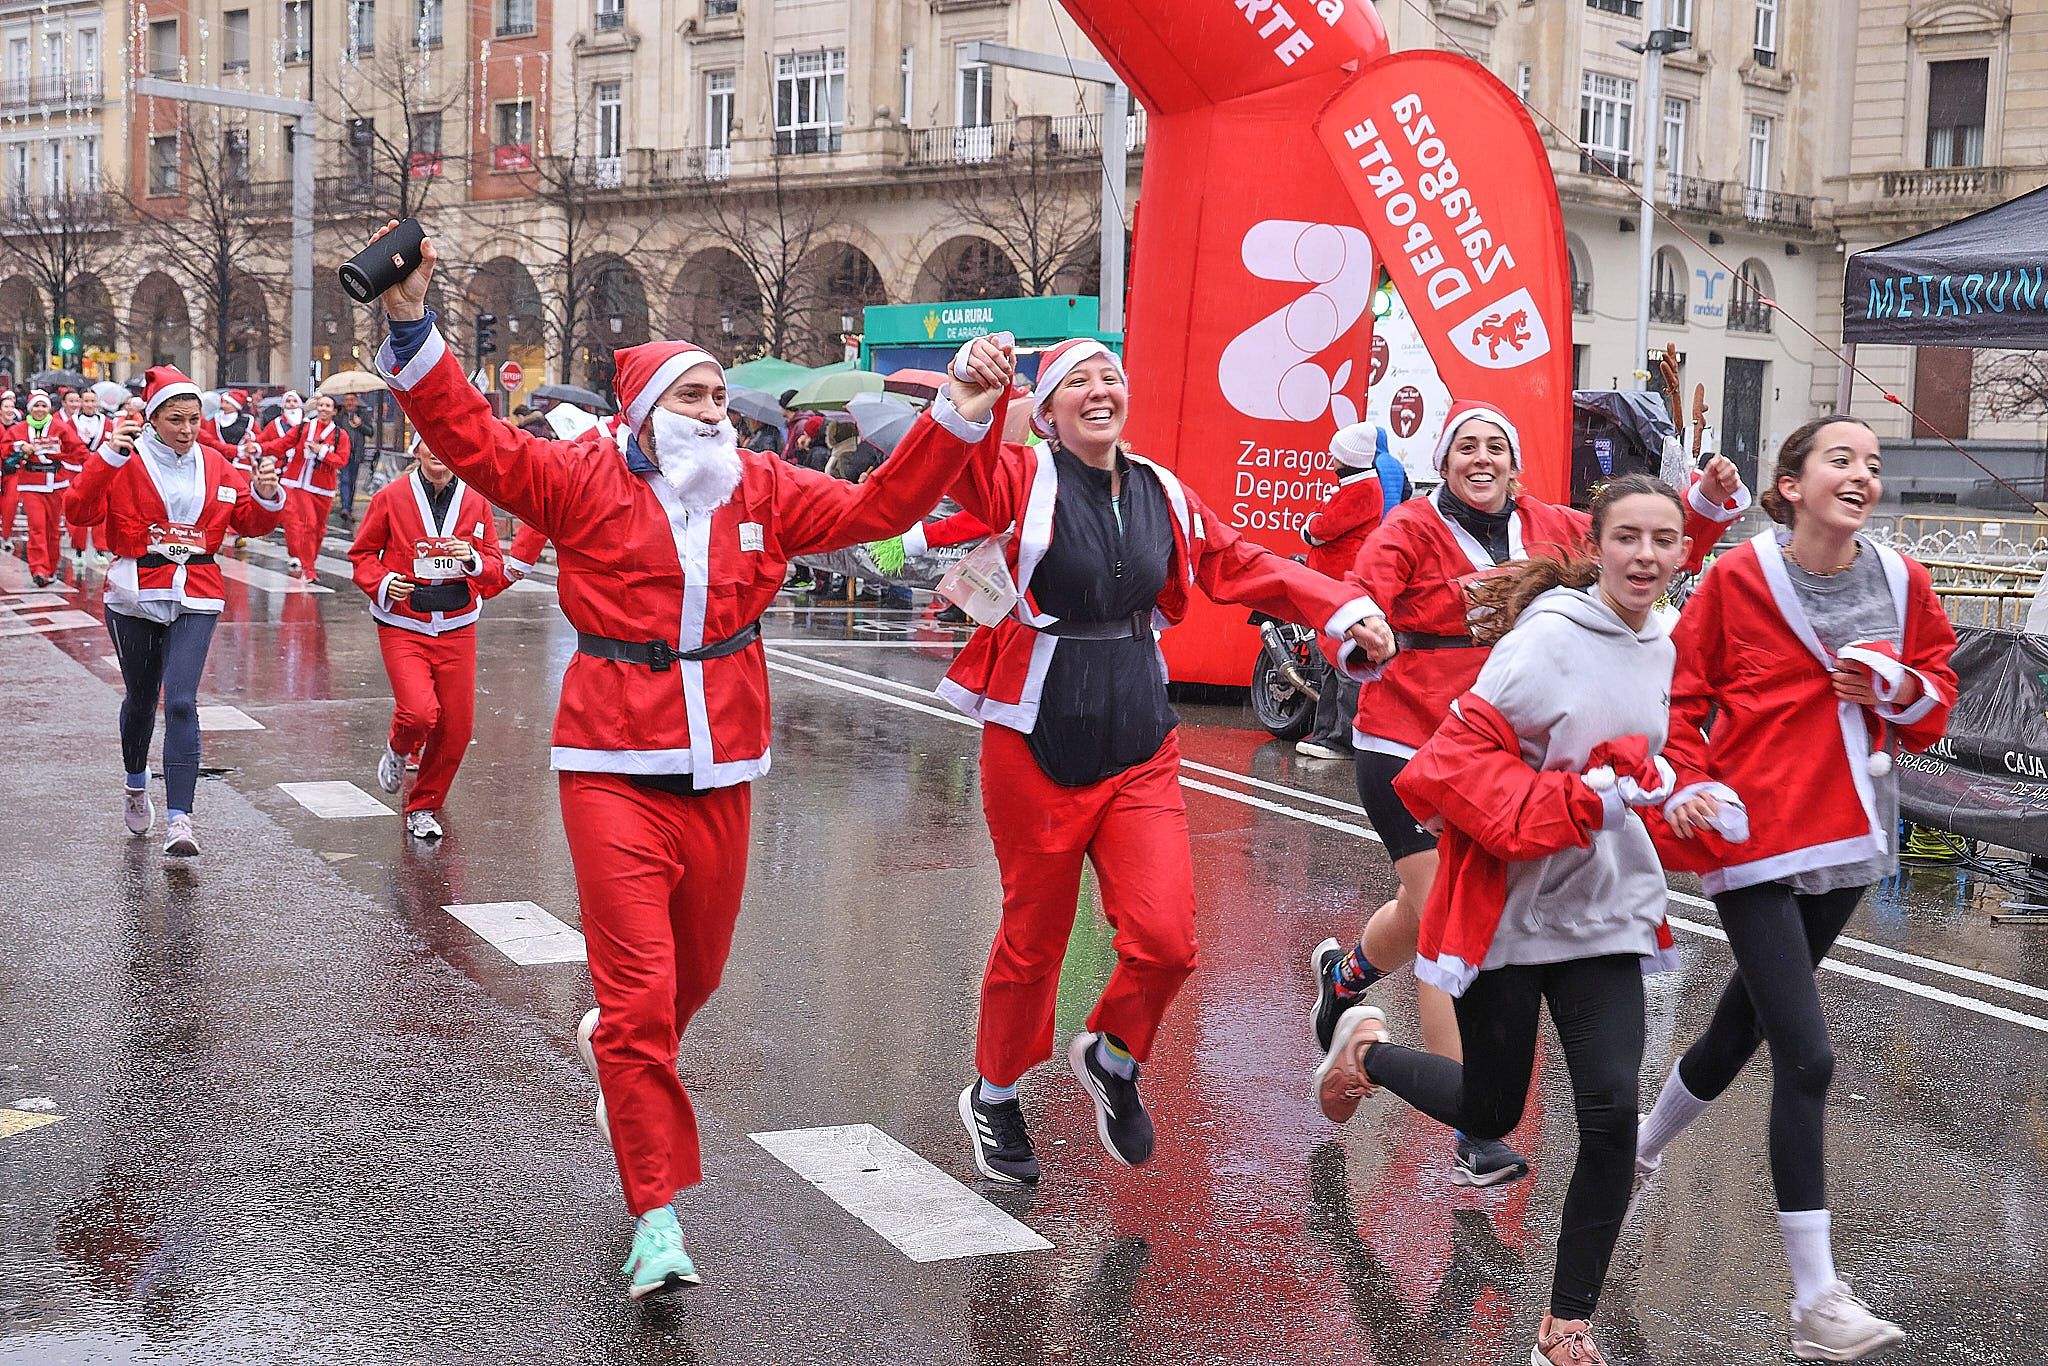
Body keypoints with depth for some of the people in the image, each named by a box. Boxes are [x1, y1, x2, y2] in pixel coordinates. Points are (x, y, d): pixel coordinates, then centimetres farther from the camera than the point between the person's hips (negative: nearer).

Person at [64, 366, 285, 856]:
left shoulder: (214, 465, 5)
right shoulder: (126, 462, -6)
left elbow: (250, 522, 13)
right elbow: (79, 511, -18)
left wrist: (266, 496, -8)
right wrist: (108, 457, -28)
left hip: (195, 599, 1)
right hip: (134, 596, 0)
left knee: (181, 703, -14)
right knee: (140, 699, 16)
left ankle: (180, 818, -18)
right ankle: (136, 787, 44)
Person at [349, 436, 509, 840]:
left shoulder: (476, 503, 5)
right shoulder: (390, 498, -2)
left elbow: (496, 571, 8)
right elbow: (362, 553, 7)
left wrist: (473, 559, -13)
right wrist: (382, 583, -12)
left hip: (457, 629, 3)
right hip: (403, 626, -3)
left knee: (456, 728, 1)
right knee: (420, 711, -22)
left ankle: (424, 807, 22)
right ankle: (398, 750, 16)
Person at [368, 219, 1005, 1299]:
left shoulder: (760, 490, 8)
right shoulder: (584, 482, -3)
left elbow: (876, 507, 9)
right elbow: (474, 440, -9)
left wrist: (957, 422, 2)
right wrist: (412, 331, -20)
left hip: (722, 767, 5)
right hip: (616, 768, -4)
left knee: (697, 969, 17)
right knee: (640, 986, -10)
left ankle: (616, 1048, 53)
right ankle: (657, 1216, -2)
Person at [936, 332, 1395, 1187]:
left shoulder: (1165, 496, 8)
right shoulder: (1023, 482, -8)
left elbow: (1241, 565, 15)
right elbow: (970, 474, -29)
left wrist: (1344, 610, 5)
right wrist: (967, 401, -51)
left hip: (1140, 749, 4)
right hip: (1037, 746, -4)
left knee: (1166, 938, -8)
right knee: (1033, 938, 8)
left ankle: (1112, 1057, 24)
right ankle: (993, 1096, 32)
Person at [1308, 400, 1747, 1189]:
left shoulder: (1548, 530, 2)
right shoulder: (1412, 529, -10)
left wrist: (1710, 502, -10)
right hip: (1407, 752, -5)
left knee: (1428, 914, 22)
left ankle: (1343, 973, 56)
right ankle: (1473, 1138, -2)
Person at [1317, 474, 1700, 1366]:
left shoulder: (1658, 649, 5)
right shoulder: (1549, 638, -18)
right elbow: (1460, 760, -22)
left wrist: (1647, 781, 5)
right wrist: (1581, 797, -24)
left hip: (1606, 913, 5)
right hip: (1510, 910, -5)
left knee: (1612, 1115, -8)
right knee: (1489, 1116, 11)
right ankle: (1365, 1052, 44)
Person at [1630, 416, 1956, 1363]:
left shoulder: (1902, 585, 3)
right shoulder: (1737, 579, -9)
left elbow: (1935, 704, 12)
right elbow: (1681, 694, -1)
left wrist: (1902, 687, -10)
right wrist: (1689, 782, -16)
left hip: (1847, 840, 6)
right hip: (1754, 840, -6)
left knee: (1746, 1022, 20)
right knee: (1806, 1055, -13)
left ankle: (1643, 1148, 49)